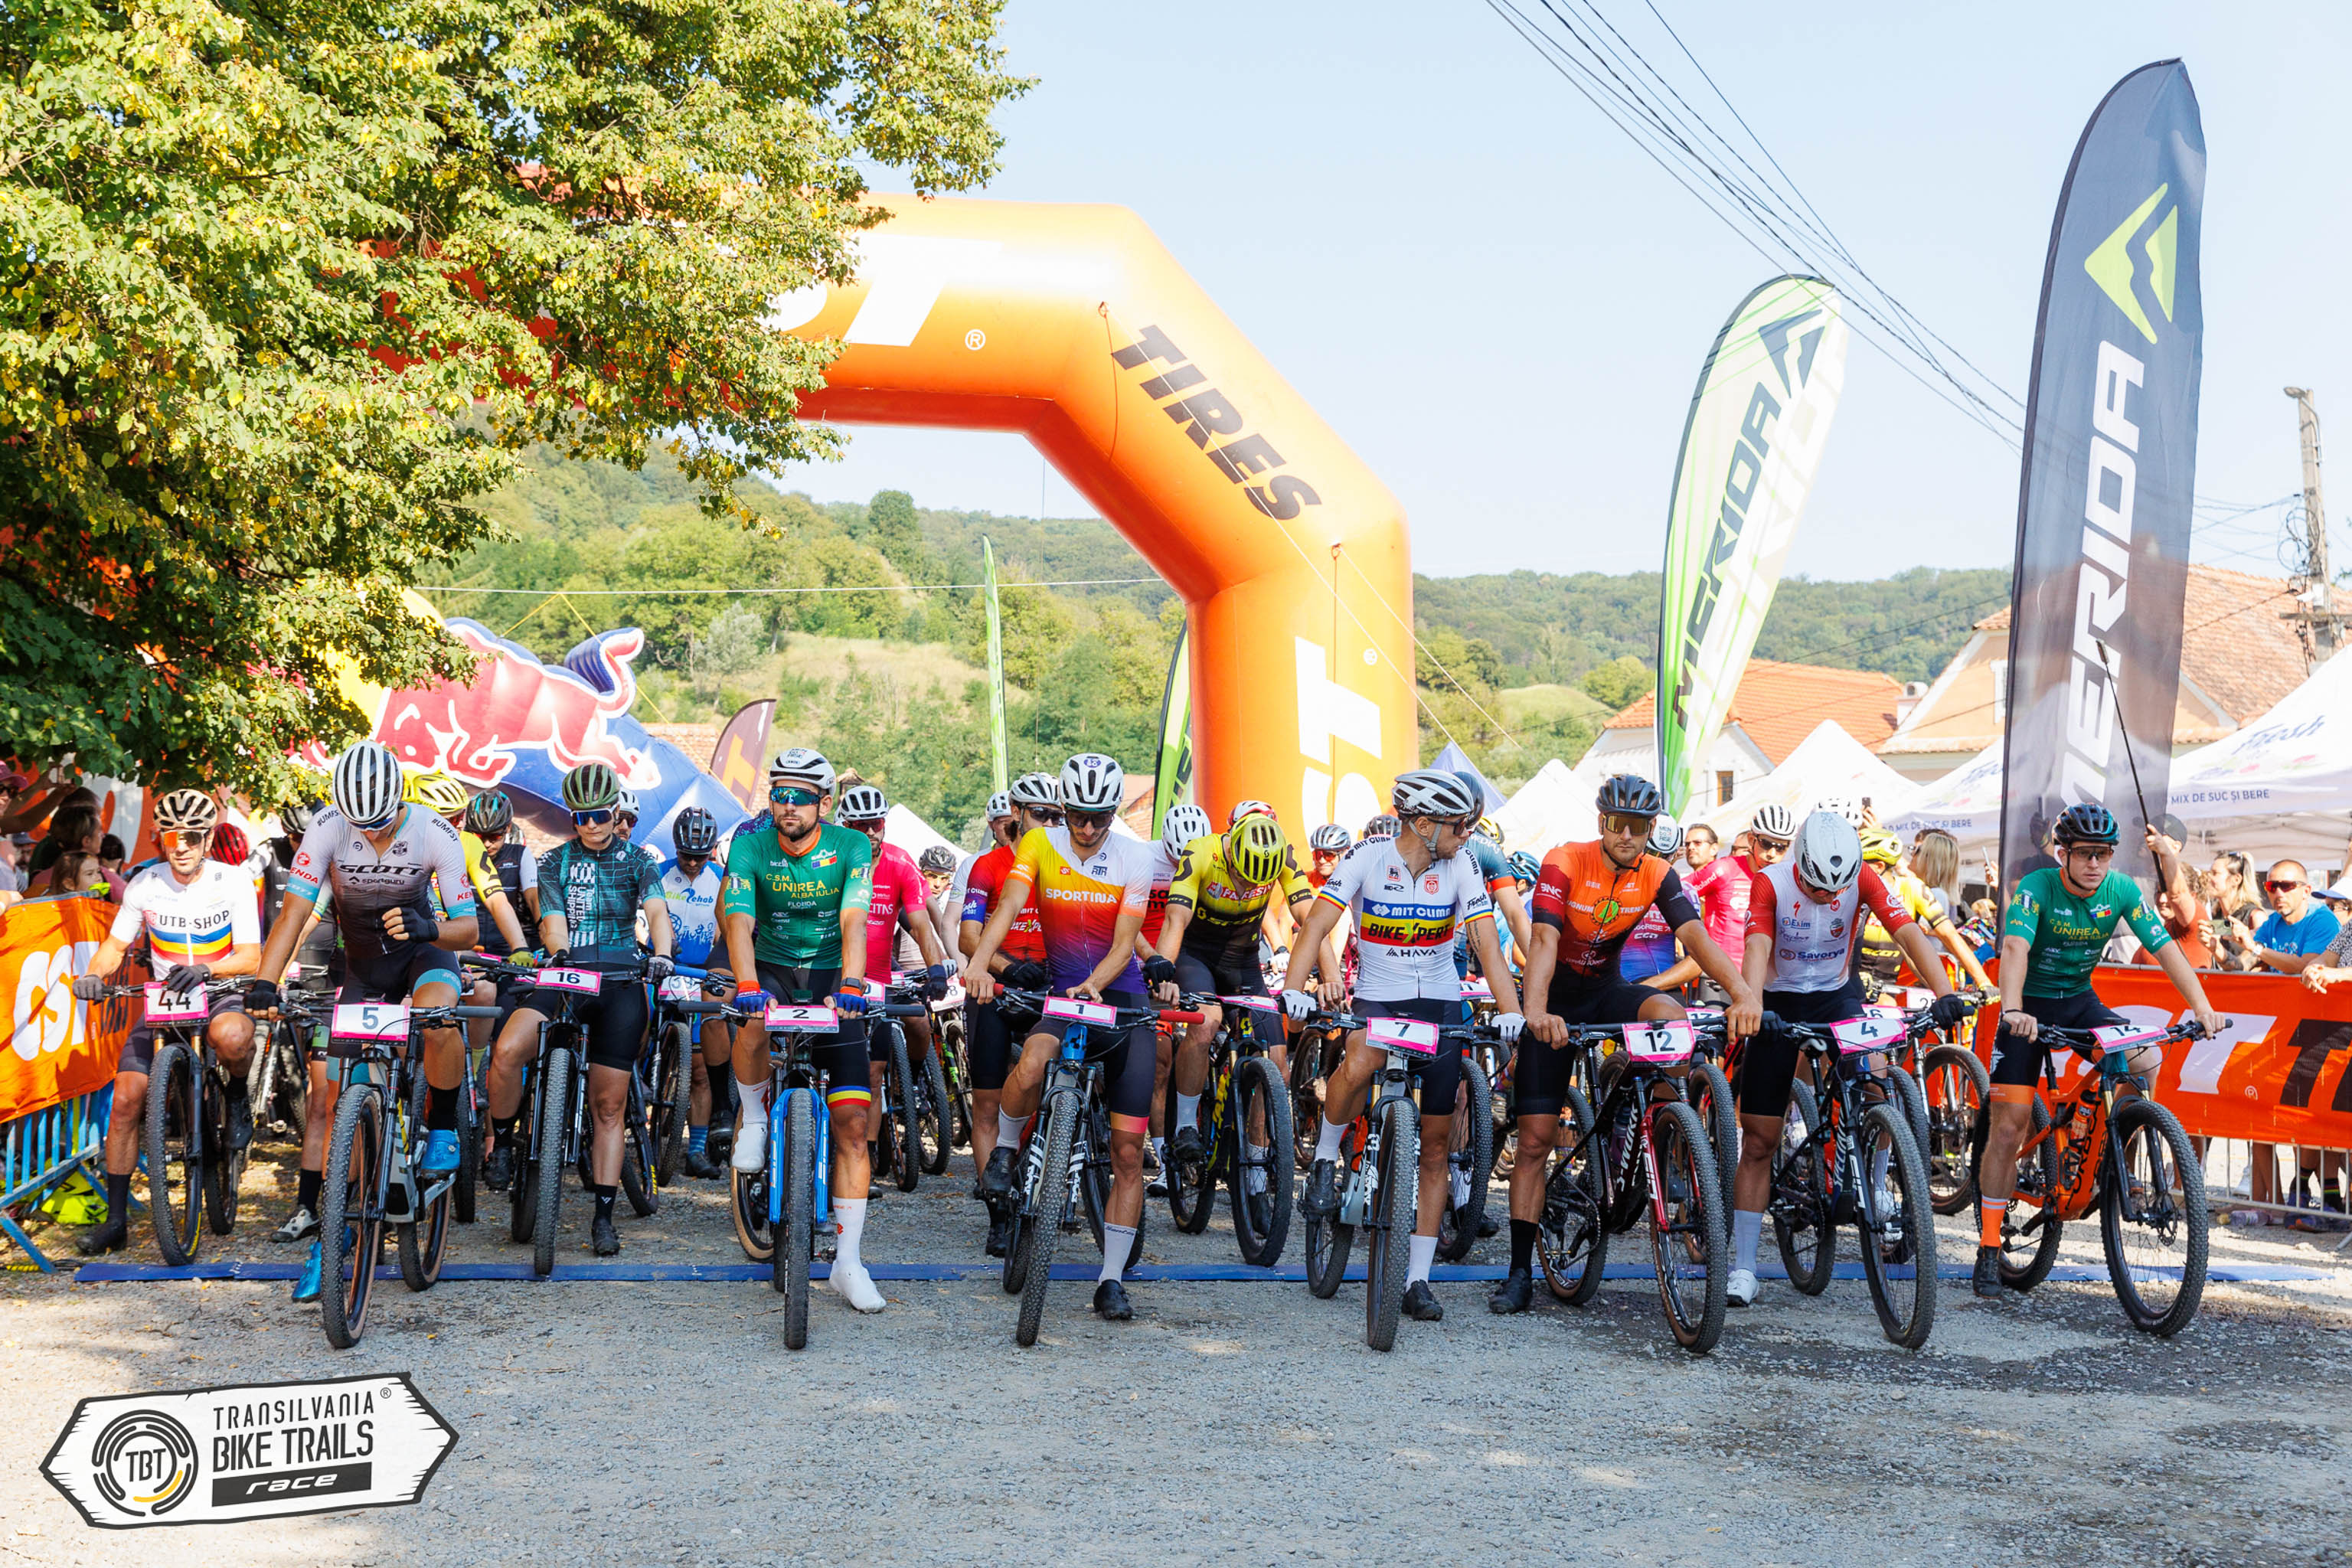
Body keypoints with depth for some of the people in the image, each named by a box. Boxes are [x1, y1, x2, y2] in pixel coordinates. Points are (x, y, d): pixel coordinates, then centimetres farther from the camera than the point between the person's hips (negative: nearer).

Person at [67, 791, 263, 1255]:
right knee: (126, 1099, -13)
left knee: (230, 1035, -40)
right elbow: (116, 943, 7)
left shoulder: (233, 882, -9)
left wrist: (204, 969, -33)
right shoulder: (146, 884, -2)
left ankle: (238, 1096, -4)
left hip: (222, 995, -3)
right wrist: (94, 974, -15)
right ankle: (116, 1220, -1)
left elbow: (251, 956, -14)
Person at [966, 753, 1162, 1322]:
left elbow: (1124, 945, -10)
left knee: (1128, 1152, -3)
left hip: (1121, 998, 1)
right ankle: (1004, 1152, -6)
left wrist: (1092, 987, -30)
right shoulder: (1040, 845, -5)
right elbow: (1008, 905, -19)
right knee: (1032, 1063, -37)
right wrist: (979, 961, -38)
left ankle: (1111, 1280, 7)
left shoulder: (1135, 860, -6)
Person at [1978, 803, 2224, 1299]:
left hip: (2080, 1002, 3)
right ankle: (1988, 1250, 1)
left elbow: (2165, 948, -16)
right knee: (2008, 1128, -8)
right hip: (2029, 1007, -3)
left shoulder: (2122, 891, -11)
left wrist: (2202, 1007, -30)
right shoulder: (2036, 888, -22)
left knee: (2144, 1059, -25)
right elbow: (2015, 948, -37)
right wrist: (2012, 1010, -54)